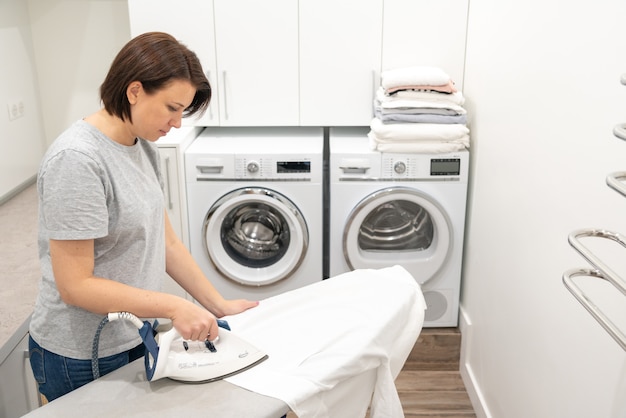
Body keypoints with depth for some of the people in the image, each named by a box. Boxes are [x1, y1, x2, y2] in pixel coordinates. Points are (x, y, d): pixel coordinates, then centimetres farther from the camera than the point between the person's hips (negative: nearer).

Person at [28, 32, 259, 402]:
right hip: (83, 358, -7)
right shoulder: (77, 159, -24)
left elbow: (166, 242, 5)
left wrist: (219, 305, 4)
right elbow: (75, 285, -24)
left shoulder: (145, 146, 1)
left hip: (138, 338, 7)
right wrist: (174, 307, -27)